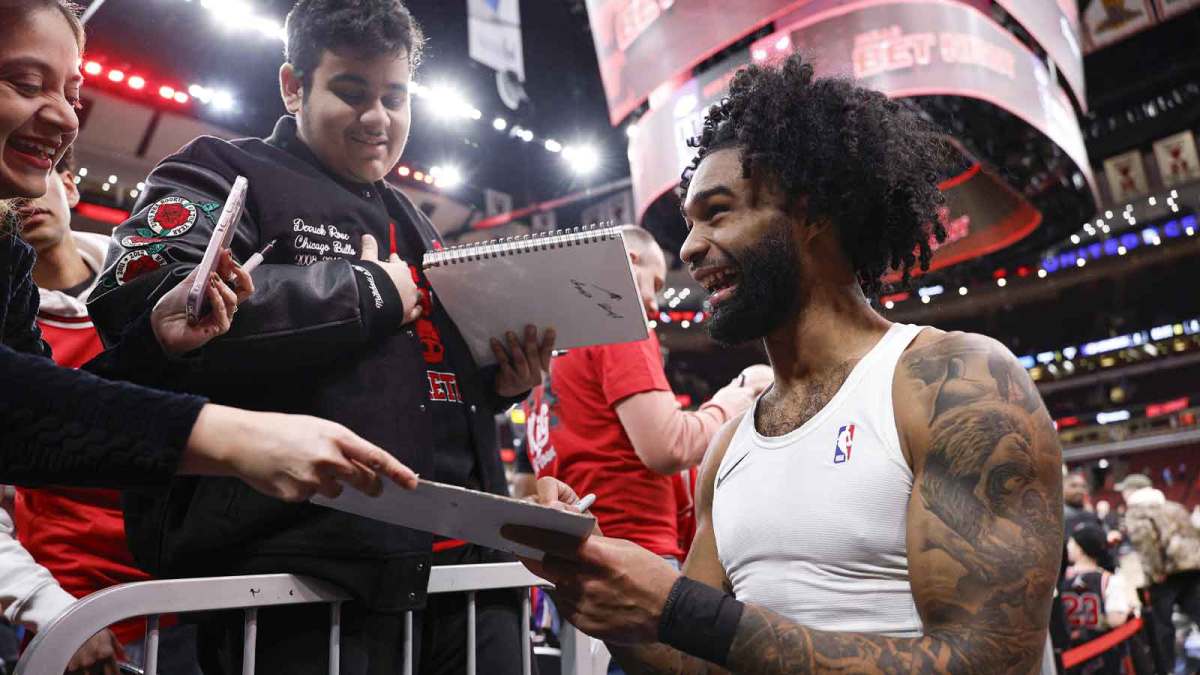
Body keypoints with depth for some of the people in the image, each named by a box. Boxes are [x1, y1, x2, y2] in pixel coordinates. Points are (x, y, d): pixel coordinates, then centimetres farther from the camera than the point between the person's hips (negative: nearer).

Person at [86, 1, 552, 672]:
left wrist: (499, 380, 6)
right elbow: (142, 304, -18)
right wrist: (372, 292, -12)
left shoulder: (416, 227, 23)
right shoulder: (224, 175, 3)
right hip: (304, 567, -6)